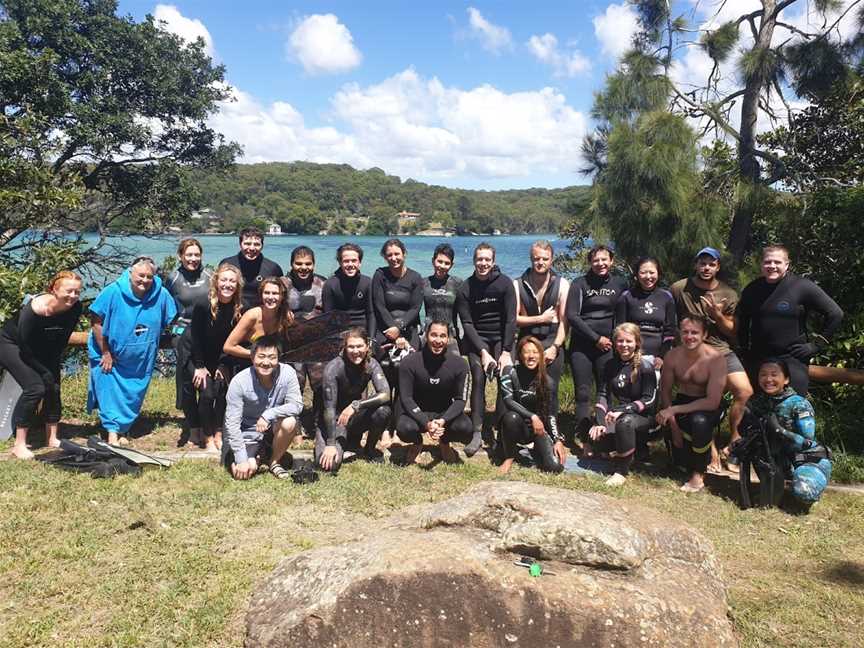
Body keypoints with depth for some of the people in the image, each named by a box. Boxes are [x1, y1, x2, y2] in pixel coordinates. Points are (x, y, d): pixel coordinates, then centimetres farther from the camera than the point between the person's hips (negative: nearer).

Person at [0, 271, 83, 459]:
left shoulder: (75, 308, -19)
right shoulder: (34, 309, -36)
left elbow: (62, 341, -4)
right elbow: (26, 348, -25)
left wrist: (53, 365, -6)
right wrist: (46, 371, -19)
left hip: (43, 348, 6)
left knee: (53, 387, -1)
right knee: (35, 387, -19)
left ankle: (52, 439, 13)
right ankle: (19, 445, -10)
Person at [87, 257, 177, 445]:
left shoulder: (161, 295, -12)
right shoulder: (113, 292, -18)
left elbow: (170, 323, 3)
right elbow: (96, 321, -13)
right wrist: (105, 352, -12)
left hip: (141, 360, 3)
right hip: (109, 354, -2)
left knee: (133, 396, 10)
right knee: (109, 391, -6)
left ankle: (121, 430, 27)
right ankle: (112, 431, 1)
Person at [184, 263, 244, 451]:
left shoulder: (239, 309, -11)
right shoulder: (203, 305, -21)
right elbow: (196, 336, -15)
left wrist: (224, 365, -10)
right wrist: (200, 366, -14)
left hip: (221, 359, 4)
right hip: (196, 357, -3)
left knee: (223, 390, -14)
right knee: (207, 392, -17)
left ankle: (219, 435, -1)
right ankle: (208, 439, -5)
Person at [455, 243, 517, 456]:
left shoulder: (505, 283, -6)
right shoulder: (465, 288, -3)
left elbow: (511, 319, -8)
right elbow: (467, 324, -5)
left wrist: (506, 352, -14)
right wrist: (483, 352, -15)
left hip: (502, 337, 0)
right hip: (477, 339, 0)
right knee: (478, 378, -16)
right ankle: (477, 433, -15)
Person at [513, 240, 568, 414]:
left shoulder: (561, 284, 2)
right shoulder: (519, 285, 2)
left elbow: (564, 320, -2)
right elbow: (513, 318, -3)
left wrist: (555, 347, -10)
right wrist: (541, 318, -8)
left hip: (553, 341, -1)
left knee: (550, 389, -2)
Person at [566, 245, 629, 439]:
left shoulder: (620, 284, 8)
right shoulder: (580, 284, 0)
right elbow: (572, 316, -7)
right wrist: (596, 338, -9)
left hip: (608, 346, 2)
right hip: (582, 346, -1)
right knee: (583, 392, -1)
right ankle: (581, 435, 3)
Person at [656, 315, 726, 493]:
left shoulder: (715, 360, -23)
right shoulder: (672, 356, -12)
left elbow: (712, 402, -27)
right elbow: (665, 391, -3)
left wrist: (673, 410, -31)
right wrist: (673, 424, -14)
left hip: (708, 407, -3)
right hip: (682, 401, 3)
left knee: (700, 421, -38)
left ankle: (698, 474, -16)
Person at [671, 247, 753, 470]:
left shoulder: (728, 295, 6)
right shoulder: (678, 289, 0)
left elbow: (732, 332, 7)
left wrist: (718, 315, -11)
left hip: (722, 351, 3)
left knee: (745, 392, -14)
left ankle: (733, 440, 5)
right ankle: (712, 449, 7)